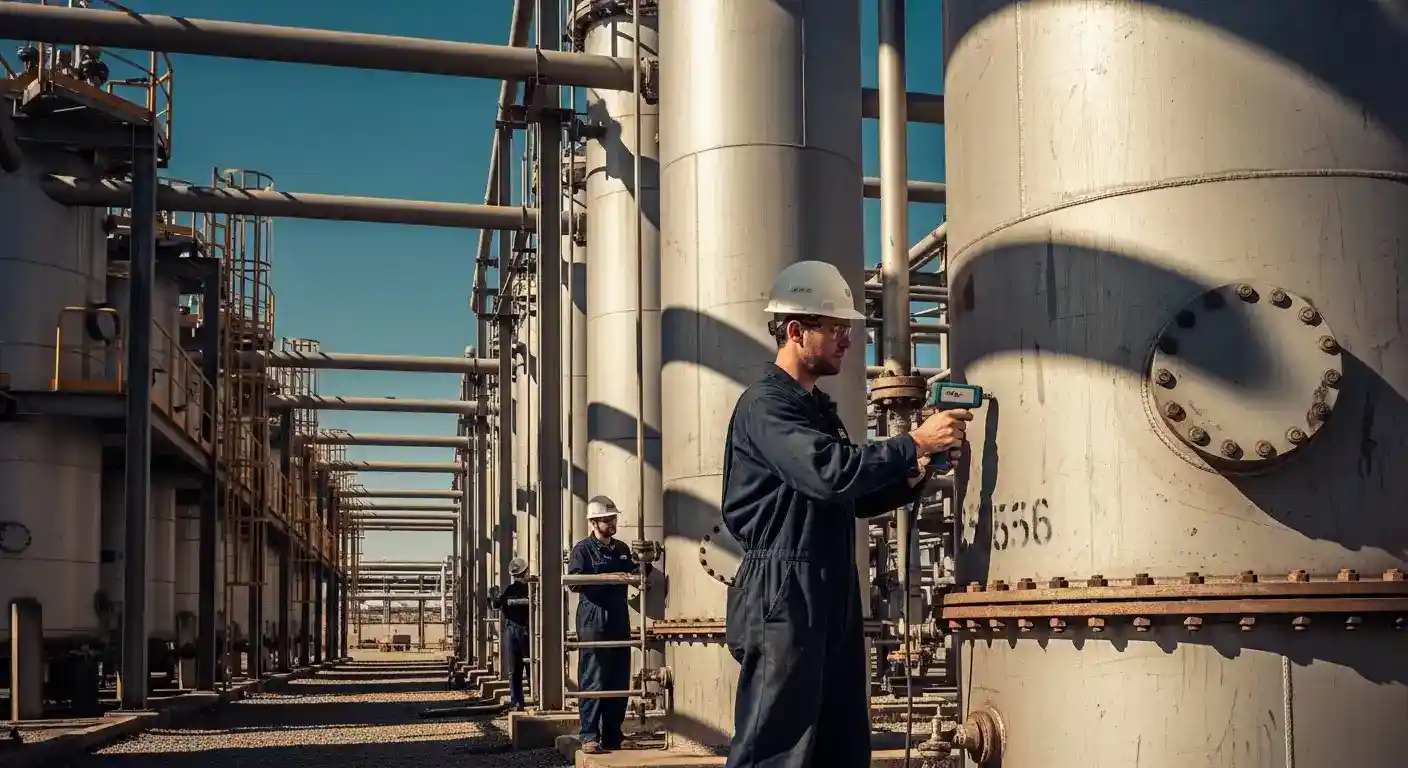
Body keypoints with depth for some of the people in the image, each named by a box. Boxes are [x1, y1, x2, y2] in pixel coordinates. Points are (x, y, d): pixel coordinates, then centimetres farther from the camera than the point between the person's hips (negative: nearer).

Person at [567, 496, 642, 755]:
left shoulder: (621, 548, 17)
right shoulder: (583, 549, -3)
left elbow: (637, 575, 28)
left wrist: (644, 562, 6)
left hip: (619, 622, 7)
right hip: (593, 623, -6)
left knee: (620, 682, 7)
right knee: (593, 682, -7)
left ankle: (613, 735, 15)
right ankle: (589, 737, -3)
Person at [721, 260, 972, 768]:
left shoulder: (818, 408, 22)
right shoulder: (764, 405, -9)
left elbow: (854, 498, 24)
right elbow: (829, 472, -24)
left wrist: (913, 475, 8)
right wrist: (914, 443, -16)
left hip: (832, 597, 10)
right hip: (784, 596, -10)